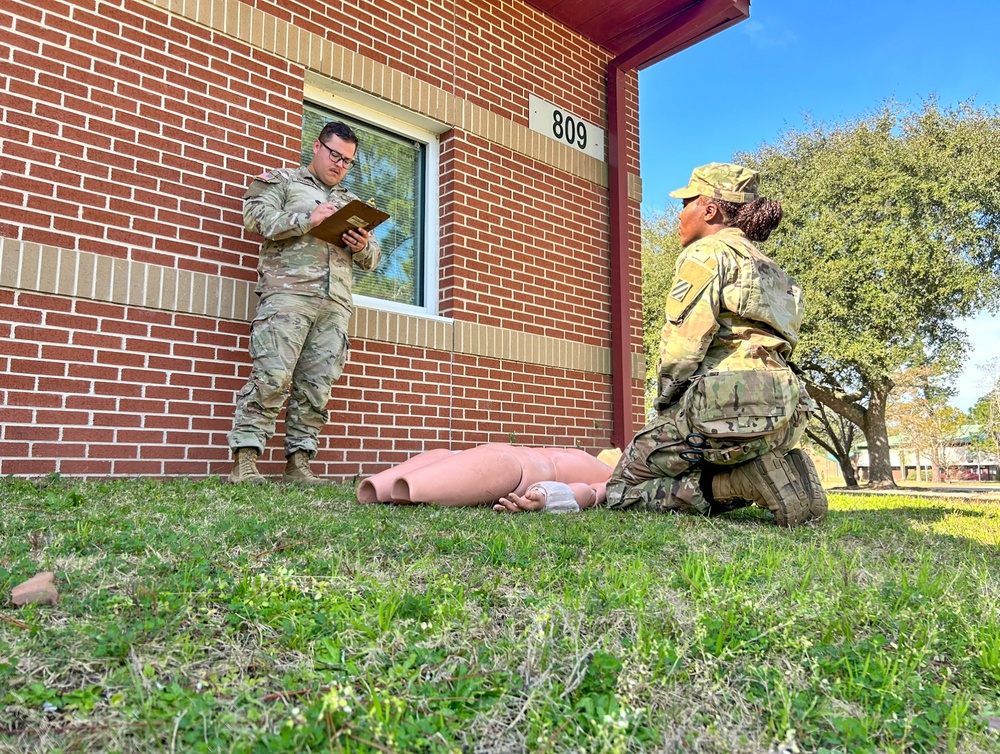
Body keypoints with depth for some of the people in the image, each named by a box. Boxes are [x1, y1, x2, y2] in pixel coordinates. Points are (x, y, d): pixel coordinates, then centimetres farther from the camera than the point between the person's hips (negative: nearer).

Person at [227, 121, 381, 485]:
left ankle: (298, 464, 4)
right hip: (288, 292, -5)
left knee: (317, 387, -1)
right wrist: (307, 219, -10)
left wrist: (364, 246, 2)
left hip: (335, 304, 5)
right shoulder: (281, 180, 16)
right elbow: (255, 216, -1)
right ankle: (244, 462, -11)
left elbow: (372, 259, 25)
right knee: (272, 377, -14)